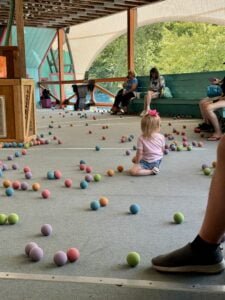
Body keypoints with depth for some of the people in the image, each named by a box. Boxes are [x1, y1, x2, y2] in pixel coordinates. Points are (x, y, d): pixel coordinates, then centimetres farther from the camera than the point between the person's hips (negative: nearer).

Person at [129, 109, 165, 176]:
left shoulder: (141, 139, -16)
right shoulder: (161, 137, -8)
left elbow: (139, 153, -14)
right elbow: (162, 150, 5)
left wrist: (136, 162, 4)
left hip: (147, 162, -6)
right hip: (158, 161, 6)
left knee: (133, 171, -15)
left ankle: (151, 171, -20)